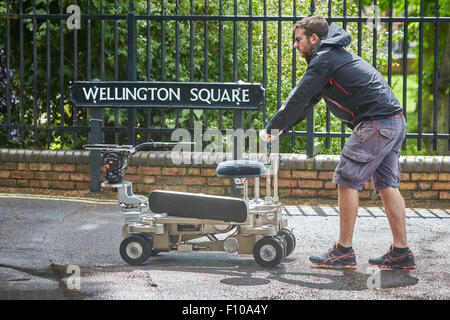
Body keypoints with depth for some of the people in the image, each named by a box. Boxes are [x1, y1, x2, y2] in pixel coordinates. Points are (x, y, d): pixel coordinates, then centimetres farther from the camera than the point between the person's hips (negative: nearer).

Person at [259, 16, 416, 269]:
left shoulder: (324, 58, -6)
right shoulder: (335, 55, 26)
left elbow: (298, 99, -7)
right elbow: (307, 101, 30)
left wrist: (272, 129, 3)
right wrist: (280, 129, 26)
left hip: (376, 123, -10)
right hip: (396, 122, 10)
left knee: (347, 181, -5)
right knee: (386, 184, 10)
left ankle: (344, 252, -2)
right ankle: (402, 253, 9)